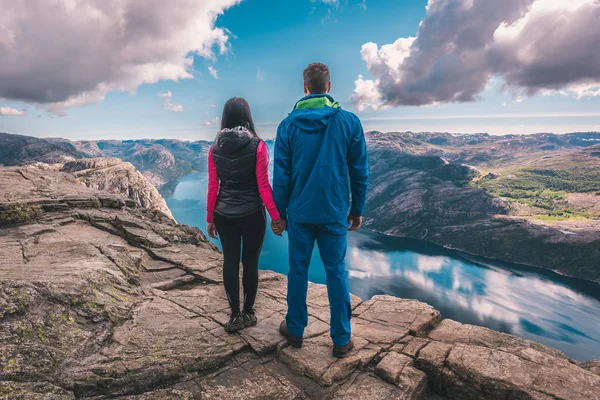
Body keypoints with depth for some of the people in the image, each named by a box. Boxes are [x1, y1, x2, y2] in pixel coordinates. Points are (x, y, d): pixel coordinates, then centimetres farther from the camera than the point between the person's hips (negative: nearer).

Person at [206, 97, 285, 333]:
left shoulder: (215, 148, 0)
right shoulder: (257, 146, -10)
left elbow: (213, 188, 1)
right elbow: (263, 185, -12)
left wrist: (210, 219, 11)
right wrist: (275, 216, -6)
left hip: (224, 215, 3)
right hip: (252, 214, -2)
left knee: (230, 262, 10)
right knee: (250, 262, 10)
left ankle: (235, 316, 19)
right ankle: (248, 313, 23)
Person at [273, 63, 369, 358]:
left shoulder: (288, 125, -3)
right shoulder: (350, 122, -4)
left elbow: (281, 174, -2)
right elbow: (359, 172, -1)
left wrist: (279, 212, 8)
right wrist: (357, 210, 9)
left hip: (300, 212, 0)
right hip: (335, 212, 0)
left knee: (298, 270, 13)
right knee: (336, 273, 9)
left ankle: (295, 330, 28)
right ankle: (341, 340, 18)